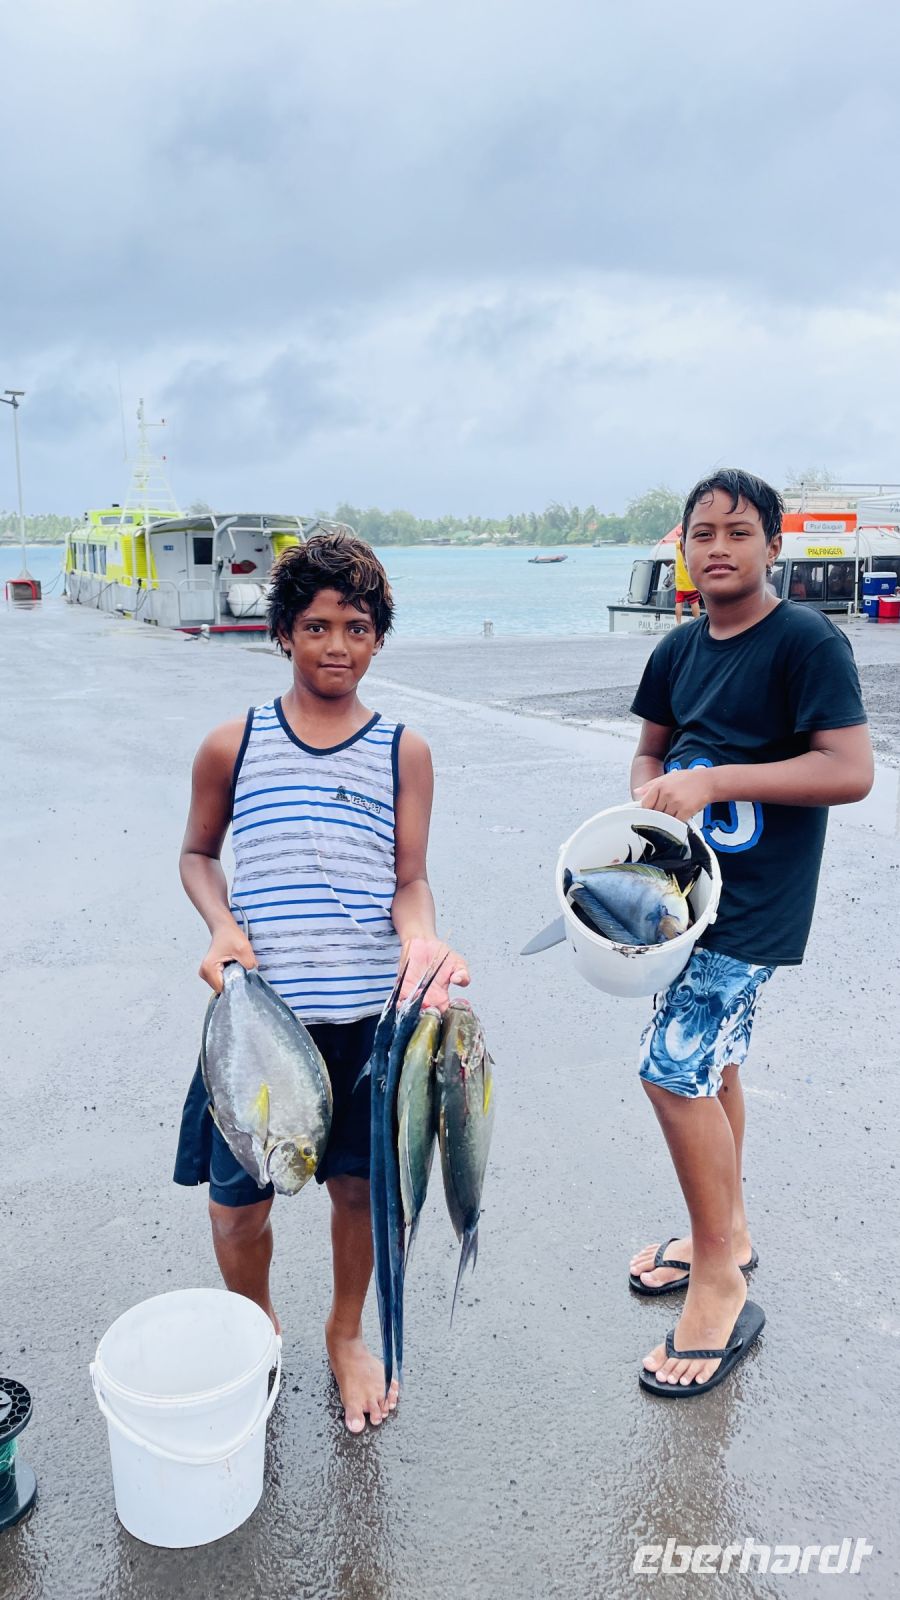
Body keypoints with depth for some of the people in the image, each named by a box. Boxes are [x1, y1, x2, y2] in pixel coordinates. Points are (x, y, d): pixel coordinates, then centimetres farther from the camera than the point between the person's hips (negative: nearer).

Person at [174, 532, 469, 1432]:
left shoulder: (403, 753, 1)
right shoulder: (232, 747, 1)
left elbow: (409, 880, 0)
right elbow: (197, 855, 12)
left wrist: (421, 939, -21)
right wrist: (222, 926, -7)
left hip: (371, 1015, 1)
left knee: (359, 1188, 14)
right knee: (238, 1198, 9)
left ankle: (346, 1334, 43)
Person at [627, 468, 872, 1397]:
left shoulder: (808, 644, -15)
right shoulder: (679, 652, 6)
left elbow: (851, 770, -22)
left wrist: (714, 781, -26)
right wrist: (649, 799, -5)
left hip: (757, 906, -7)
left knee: (673, 1066, -10)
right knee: (712, 1061, 17)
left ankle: (719, 1283, 7)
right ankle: (726, 1234, 37)